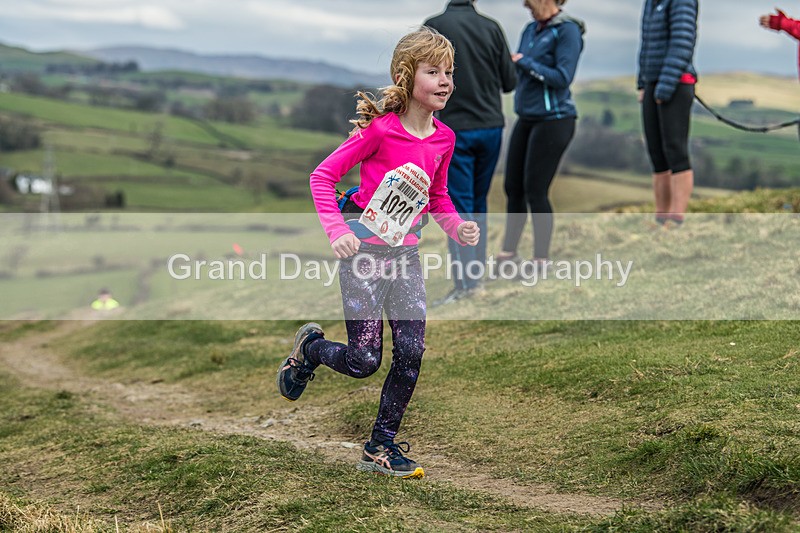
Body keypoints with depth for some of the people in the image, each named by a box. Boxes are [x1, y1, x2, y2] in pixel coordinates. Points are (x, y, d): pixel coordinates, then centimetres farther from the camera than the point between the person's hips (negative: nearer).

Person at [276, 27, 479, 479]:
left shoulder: (444, 138, 3)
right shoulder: (381, 128, -16)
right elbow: (323, 176, -10)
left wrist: (457, 226, -1)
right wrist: (337, 230, -21)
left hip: (406, 253, 6)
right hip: (364, 253, -6)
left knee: (412, 353, 0)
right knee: (363, 362, -4)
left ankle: (382, 447, 16)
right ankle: (310, 347, 30)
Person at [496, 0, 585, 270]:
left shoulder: (568, 30, -12)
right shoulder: (530, 30, 10)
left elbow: (562, 78, -19)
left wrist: (523, 62, -13)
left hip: (554, 120, -7)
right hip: (527, 118, 7)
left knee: (535, 191, -4)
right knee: (513, 187, 11)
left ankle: (542, 260, 11)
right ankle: (508, 251, 26)